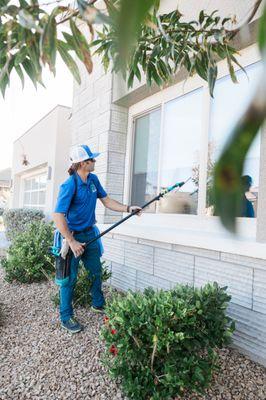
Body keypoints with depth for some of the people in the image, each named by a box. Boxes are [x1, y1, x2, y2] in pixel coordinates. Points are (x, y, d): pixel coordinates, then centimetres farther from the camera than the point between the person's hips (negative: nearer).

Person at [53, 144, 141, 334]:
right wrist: (71, 242, -25)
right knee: (70, 277, 5)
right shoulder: (70, 185, -23)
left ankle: (98, 304, 39)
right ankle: (66, 317, 24)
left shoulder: (93, 179, 0)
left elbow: (107, 201, 9)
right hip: (73, 236, -7)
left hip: (89, 233, 7)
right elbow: (58, 216, -26)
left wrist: (128, 208, -3)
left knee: (96, 270, 17)